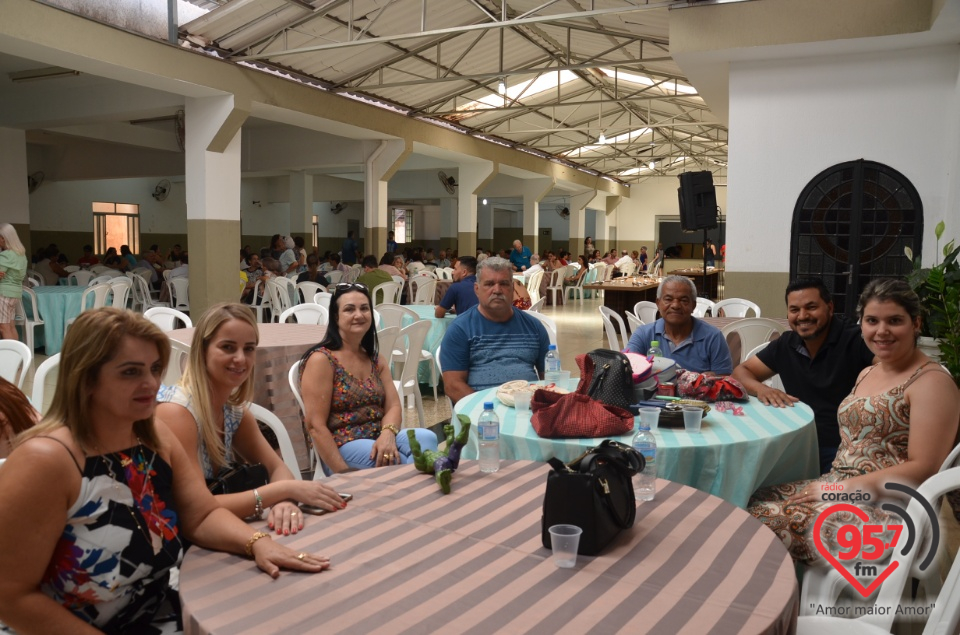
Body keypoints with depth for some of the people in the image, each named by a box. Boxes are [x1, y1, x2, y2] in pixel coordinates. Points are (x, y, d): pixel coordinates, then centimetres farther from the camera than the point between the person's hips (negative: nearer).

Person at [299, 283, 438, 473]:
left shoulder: (376, 359, 14)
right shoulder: (321, 360, -7)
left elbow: (393, 405, 5)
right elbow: (315, 426, -12)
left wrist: (388, 434, -18)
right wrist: (344, 473, -19)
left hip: (378, 439, 6)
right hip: (341, 447, -6)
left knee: (426, 438, -25)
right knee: (401, 462, -31)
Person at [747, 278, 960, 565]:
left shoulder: (931, 382, -8)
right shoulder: (866, 374, 16)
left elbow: (922, 469, -15)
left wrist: (841, 488, -17)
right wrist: (832, 484, 3)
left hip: (887, 508, -7)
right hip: (840, 488, 7)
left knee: (775, 521, -24)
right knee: (758, 504, -15)